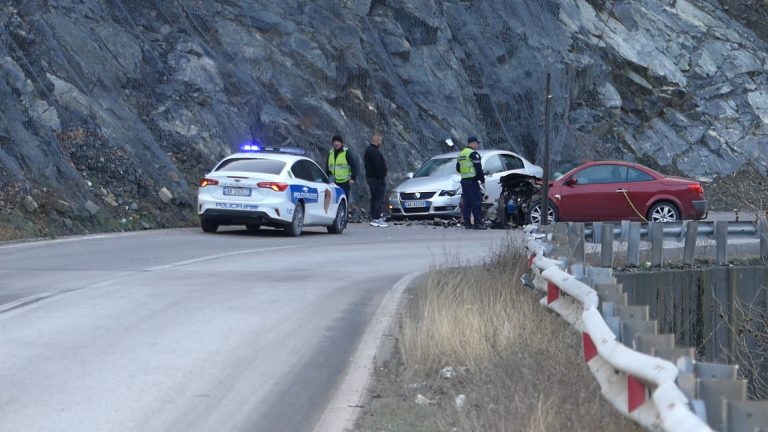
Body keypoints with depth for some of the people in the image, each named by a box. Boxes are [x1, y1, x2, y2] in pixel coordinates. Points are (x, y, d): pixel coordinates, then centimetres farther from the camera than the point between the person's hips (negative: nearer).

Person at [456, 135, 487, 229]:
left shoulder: (461, 154, 15)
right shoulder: (473, 154, -12)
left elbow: (458, 168, 21)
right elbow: (479, 169, -14)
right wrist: (482, 180, -7)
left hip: (464, 180, 9)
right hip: (472, 181, -9)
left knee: (466, 203, 9)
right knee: (477, 202, -7)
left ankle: (467, 223, 9)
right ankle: (478, 223, -10)